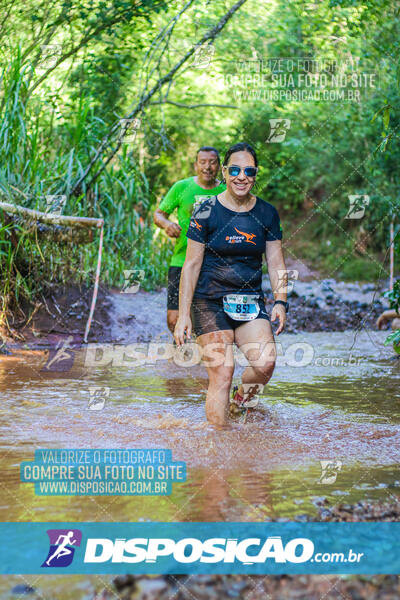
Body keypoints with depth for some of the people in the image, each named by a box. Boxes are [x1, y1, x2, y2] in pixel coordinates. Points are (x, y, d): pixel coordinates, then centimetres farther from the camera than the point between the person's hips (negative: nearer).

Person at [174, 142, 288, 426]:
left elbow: (276, 263, 11)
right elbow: (191, 265, -1)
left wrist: (280, 301, -4)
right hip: (211, 303, -3)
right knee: (222, 373, -12)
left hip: (251, 303, 3)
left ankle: (240, 403, 16)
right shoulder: (207, 211, -3)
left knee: (266, 362, -16)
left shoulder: (267, 213, 6)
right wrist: (183, 315, -5)